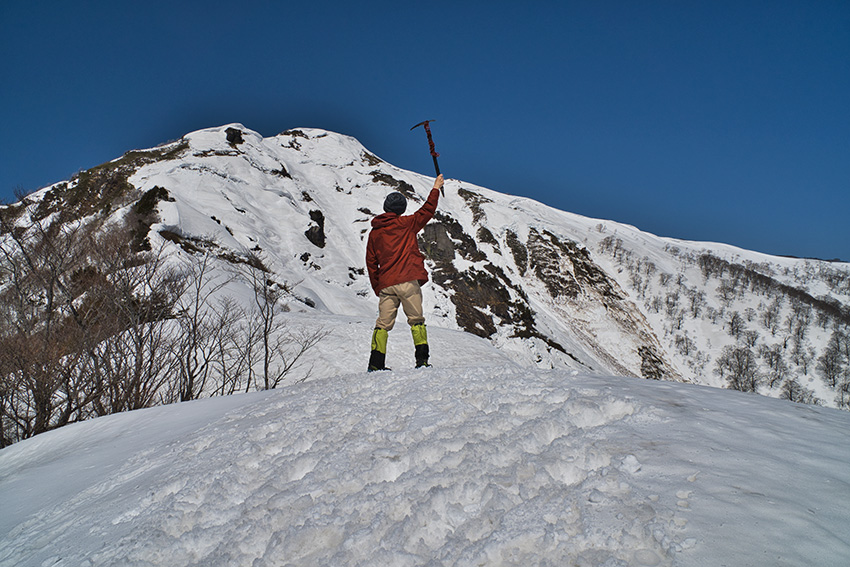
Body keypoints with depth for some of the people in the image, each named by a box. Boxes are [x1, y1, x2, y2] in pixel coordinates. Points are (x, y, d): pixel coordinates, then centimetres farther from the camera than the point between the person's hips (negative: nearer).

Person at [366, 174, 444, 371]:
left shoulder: (374, 233, 13)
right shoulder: (405, 223, 2)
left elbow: (371, 262, 14)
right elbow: (427, 211, 12)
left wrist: (377, 288, 20)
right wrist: (435, 189, 24)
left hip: (386, 284, 3)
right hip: (408, 281, -3)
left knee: (383, 324, 6)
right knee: (416, 320, 3)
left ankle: (376, 363, -1)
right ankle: (422, 359, -4)